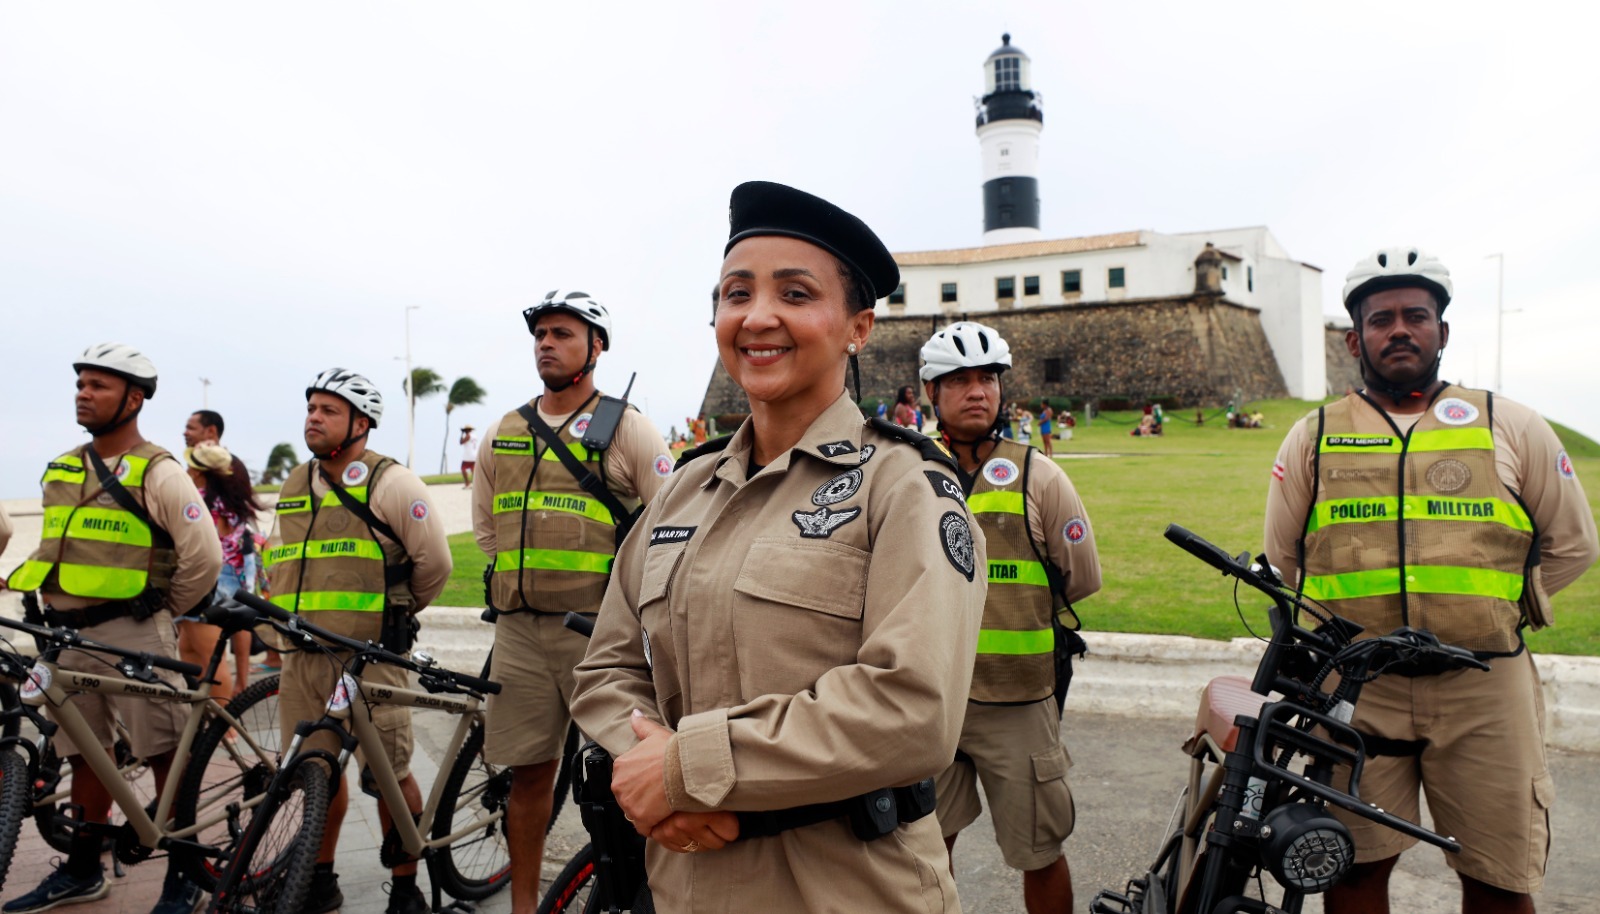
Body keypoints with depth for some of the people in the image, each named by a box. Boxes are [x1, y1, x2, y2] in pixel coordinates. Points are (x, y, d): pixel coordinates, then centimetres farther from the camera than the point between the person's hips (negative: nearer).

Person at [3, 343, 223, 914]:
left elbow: (203, 555, -15)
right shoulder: (60, 471, 13)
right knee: (85, 757, 17)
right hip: (67, 634, 7)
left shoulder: (157, 474, -10)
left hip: (134, 636, -7)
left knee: (166, 755, 0)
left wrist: (165, 611, -5)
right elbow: (54, 549, 23)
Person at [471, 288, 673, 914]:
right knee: (528, 770, 12)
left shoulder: (628, 429, 0)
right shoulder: (501, 436, 13)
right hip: (520, 630, 4)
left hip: (603, 627, -4)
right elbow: (486, 529, 22)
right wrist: (529, 581, 14)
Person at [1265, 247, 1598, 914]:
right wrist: (1349, 620, 9)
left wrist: (1486, 612, 9)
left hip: (1484, 690, 0)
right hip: (1355, 691, 0)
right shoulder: (1313, 438, 7)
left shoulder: (1512, 427, 7)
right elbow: (1281, 561, 15)